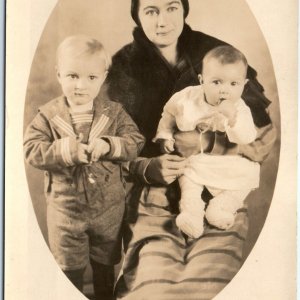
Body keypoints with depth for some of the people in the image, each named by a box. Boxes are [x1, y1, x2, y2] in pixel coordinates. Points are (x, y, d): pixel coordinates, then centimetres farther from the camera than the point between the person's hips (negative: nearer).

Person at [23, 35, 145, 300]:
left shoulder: (114, 112, -5)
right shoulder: (48, 115, -8)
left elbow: (136, 141, -10)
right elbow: (31, 150, -15)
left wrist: (108, 145, -27)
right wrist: (66, 150, -29)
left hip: (108, 207, 2)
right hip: (65, 208, -1)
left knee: (105, 264, 21)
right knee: (69, 269, 13)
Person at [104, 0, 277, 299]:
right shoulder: (123, 68, 3)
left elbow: (264, 135, 4)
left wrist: (210, 144, -12)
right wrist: (149, 169, -16)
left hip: (218, 196, 0)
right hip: (152, 199, 0)